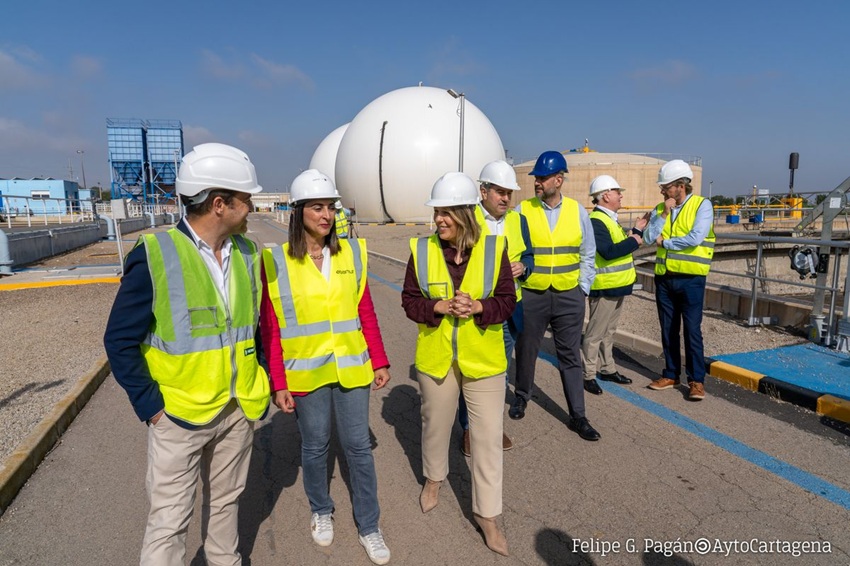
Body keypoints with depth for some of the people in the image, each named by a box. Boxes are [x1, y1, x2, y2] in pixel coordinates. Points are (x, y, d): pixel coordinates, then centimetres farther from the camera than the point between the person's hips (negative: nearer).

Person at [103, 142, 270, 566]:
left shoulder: (248, 253, 0)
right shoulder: (155, 255, -17)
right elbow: (120, 341, -11)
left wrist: (259, 381, 7)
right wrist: (151, 407, -12)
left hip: (238, 409, 5)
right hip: (179, 414, -5)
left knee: (226, 499, 22)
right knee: (170, 519, 8)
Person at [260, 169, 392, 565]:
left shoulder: (352, 252, -1)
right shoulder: (276, 262, -9)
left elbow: (366, 312, 4)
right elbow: (271, 329, -5)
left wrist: (379, 361, 4)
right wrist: (278, 383, -6)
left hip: (351, 368, 2)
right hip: (305, 373, -2)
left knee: (359, 447, 10)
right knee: (314, 447, 16)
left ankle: (369, 526, 29)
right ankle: (321, 511, 42)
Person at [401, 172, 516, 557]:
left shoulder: (494, 248, -9)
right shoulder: (422, 249, -7)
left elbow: (507, 300, -5)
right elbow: (409, 300, -4)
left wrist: (478, 306, -23)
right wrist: (439, 307, -21)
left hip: (483, 360, -1)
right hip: (435, 358, 1)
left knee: (488, 437, 5)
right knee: (435, 424, 21)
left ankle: (487, 514, 25)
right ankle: (434, 477, 51)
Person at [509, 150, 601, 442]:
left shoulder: (578, 212, 2)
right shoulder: (522, 210, -3)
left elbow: (587, 255, 9)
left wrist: (583, 289, 5)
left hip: (569, 296, 1)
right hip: (531, 295, -1)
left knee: (570, 356, 7)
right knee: (526, 350, 13)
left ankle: (578, 416, 18)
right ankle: (522, 397, 37)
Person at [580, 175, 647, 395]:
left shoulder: (610, 219, 16)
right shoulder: (596, 221, -17)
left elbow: (621, 246, 18)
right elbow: (608, 251, -27)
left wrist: (638, 229, 11)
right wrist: (634, 241, -16)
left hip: (617, 286, 10)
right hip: (604, 286, -10)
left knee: (609, 331, 18)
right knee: (595, 333, -3)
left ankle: (607, 368, 30)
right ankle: (588, 375, 6)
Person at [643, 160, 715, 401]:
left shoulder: (702, 205, -5)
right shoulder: (660, 209, 9)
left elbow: (696, 238, -18)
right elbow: (649, 237, -3)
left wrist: (665, 242, -7)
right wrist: (664, 213, -10)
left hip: (690, 279, -5)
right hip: (664, 278, 5)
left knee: (692, 330, -1)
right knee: (668, 330, 12)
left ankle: (697, 380, 9)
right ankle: (671, 374, 23)